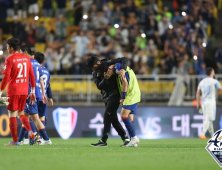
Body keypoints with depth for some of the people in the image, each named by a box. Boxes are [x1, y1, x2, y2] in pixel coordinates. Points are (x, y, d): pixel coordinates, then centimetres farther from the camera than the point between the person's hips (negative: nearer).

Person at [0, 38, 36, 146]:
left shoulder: (9, 60, -9)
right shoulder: (26, 59, 8)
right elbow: (32, 76, 10)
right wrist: (32, 91, 16)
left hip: (13, 91, -6)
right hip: (24, 91, 6)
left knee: (12, 114, 1)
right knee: (20, 113, 17)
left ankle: (15, 141, 0)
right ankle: (30, 132, -5)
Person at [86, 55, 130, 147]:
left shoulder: (109, 64, -8)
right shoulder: (95, 74, 8)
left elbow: (124, 60, -9)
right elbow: (99, 86, -4)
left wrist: (123, 69, -26)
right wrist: (105, 78, -21)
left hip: (114, 94, -7)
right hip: (106, 97, 7)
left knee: (107, 116, -13)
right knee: (113, 119, 3)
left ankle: (103, 141, -15)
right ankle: (125, 138, 9)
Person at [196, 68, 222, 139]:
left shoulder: (202, 81, 11)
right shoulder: (214, 81, -8)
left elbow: (198, 93, 11)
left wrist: (198, 103, 15)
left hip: (203, 102, 7)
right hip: (211, 102, -7)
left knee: (208, 119, 13)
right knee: (209, 119, -9)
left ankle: (212, 135, 19)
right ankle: (202, 134, -21)